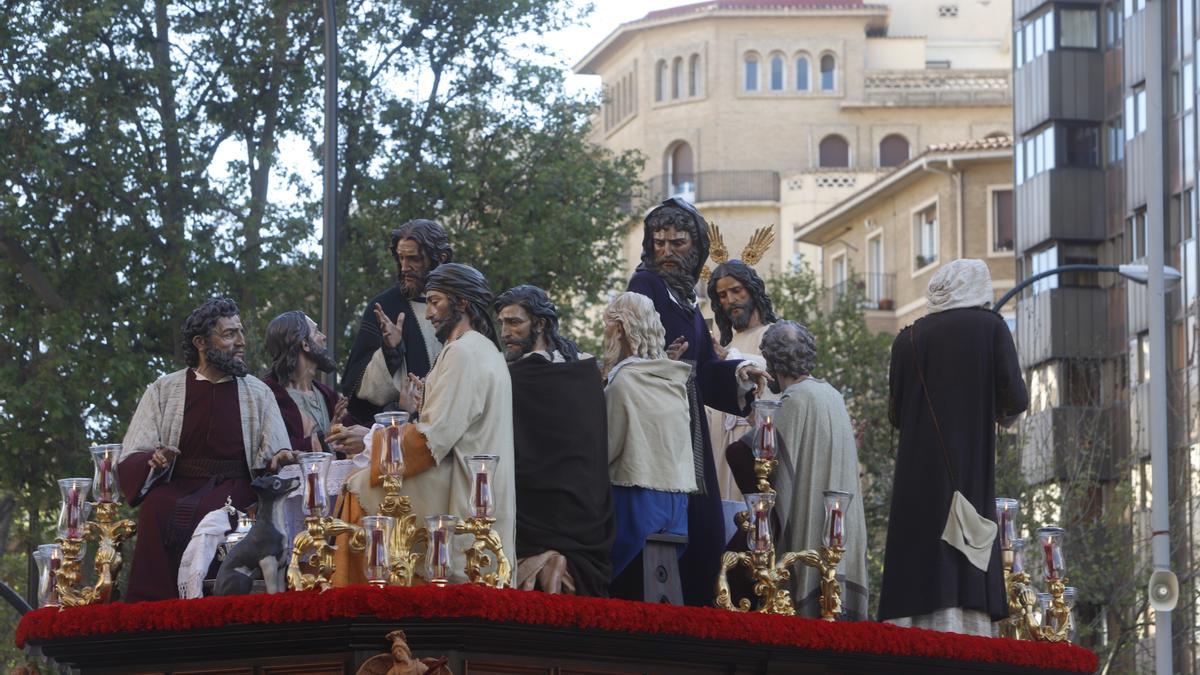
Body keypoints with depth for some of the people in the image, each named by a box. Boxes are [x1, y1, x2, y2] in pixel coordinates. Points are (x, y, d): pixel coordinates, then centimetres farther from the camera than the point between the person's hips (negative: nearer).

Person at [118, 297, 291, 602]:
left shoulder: (258, 393, 15)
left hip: (234, 489, 0)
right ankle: (151, 602, -24)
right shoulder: (163, 391, 13)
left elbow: (276, 458, 8)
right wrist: (153, 461, -17)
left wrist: (280, 459, -17)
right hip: (176, 489, 0)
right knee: (157, 509, -34)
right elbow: (132, 459, 7)